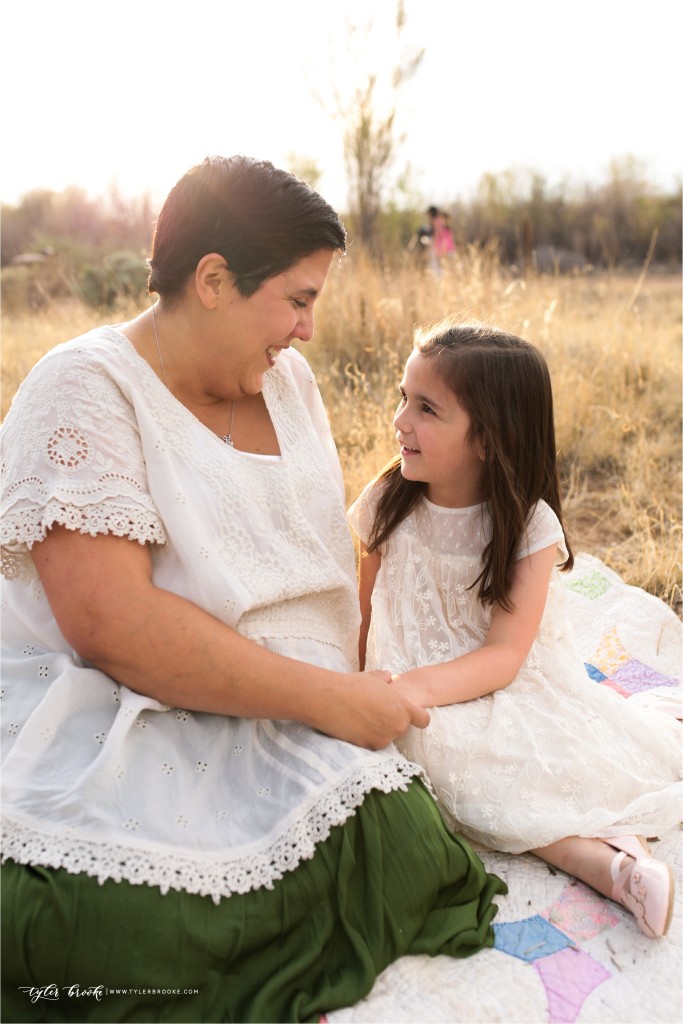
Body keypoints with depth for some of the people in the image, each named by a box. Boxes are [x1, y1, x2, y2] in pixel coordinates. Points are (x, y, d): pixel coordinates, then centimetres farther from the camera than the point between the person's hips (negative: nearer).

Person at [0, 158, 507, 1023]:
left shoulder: (288, 378, 12)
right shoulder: (90, 387, -10)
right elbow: (110, 620, -22)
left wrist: (355, 693, -1)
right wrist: (330, 699, -19)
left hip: (279, 731, 6)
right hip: (112, 727, -5)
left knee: (404, 851, -22)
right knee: (142, 927, -31)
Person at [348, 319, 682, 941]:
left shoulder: (529, 525, -13)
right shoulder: (388, 505, -4)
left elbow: (505, 654, -18)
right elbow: (367, 614, 2)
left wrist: (420, 686, -33)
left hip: (514, 686, 0)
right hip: (426, 702, 0)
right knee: (450, 758, -30)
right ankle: (601, 857, -28)